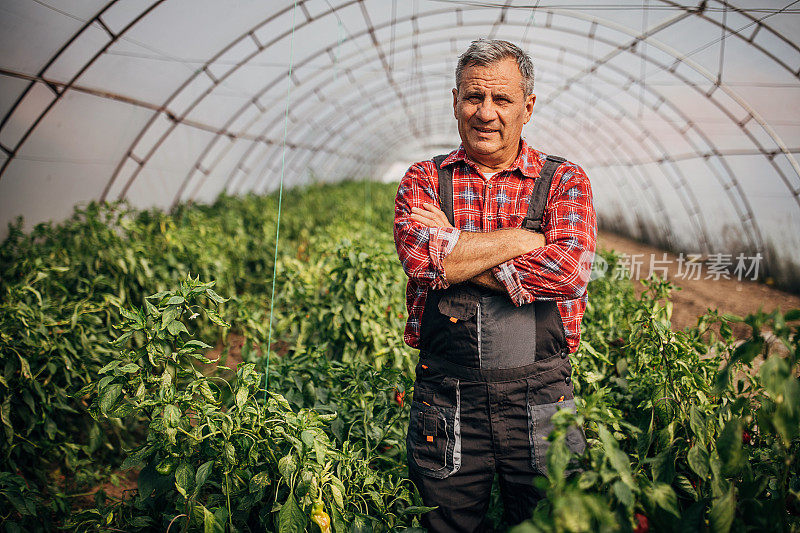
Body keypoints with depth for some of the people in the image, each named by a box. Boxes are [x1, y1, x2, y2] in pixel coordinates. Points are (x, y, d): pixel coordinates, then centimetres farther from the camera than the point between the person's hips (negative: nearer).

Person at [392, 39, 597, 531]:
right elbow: (420, 255, -16)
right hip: (445, 400, 1)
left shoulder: (565, 181, 2)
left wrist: (458, 256, -13)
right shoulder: (423, 180, 5)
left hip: (540, 399, 0)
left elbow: (569, 273, -16)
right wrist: (527, 238, -12)